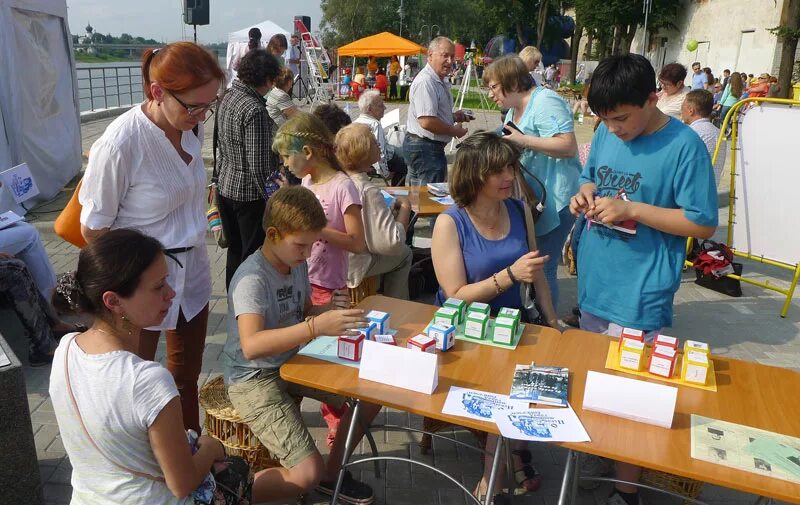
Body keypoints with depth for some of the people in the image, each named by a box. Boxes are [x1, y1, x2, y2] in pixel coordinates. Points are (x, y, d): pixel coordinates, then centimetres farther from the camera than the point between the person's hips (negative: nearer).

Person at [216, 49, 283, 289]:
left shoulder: (228, 98, 5)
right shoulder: (254, 110, -22)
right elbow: (258, 165, -22)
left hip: (226, 187, 9)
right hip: (249, 194, -9)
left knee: (235, 251, 20)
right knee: (254, 256, 4)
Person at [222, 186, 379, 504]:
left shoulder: (297, 263, 0)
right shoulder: (252, 278, -26)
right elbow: (251, 346, -39)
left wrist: (327, 310, -7)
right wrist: (316, 327, -48)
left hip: (293, 362, 8)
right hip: (254, 379, -8)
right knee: (307, 475, -19)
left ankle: (331, 473, 23)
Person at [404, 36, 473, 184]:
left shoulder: (440, 82, 17)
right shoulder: (425, 82, -18)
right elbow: (427, 122, -27)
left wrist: (453, 116, 11)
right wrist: (454, 131, -13)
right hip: (425, 148, -11)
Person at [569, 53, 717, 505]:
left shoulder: (684, 146, -16)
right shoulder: (606, 132, 2)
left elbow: (704, 224, -14)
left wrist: (631, 209, -22)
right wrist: (585, 195, -6)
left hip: (639, 298, -6)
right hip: (594, 282, 7)